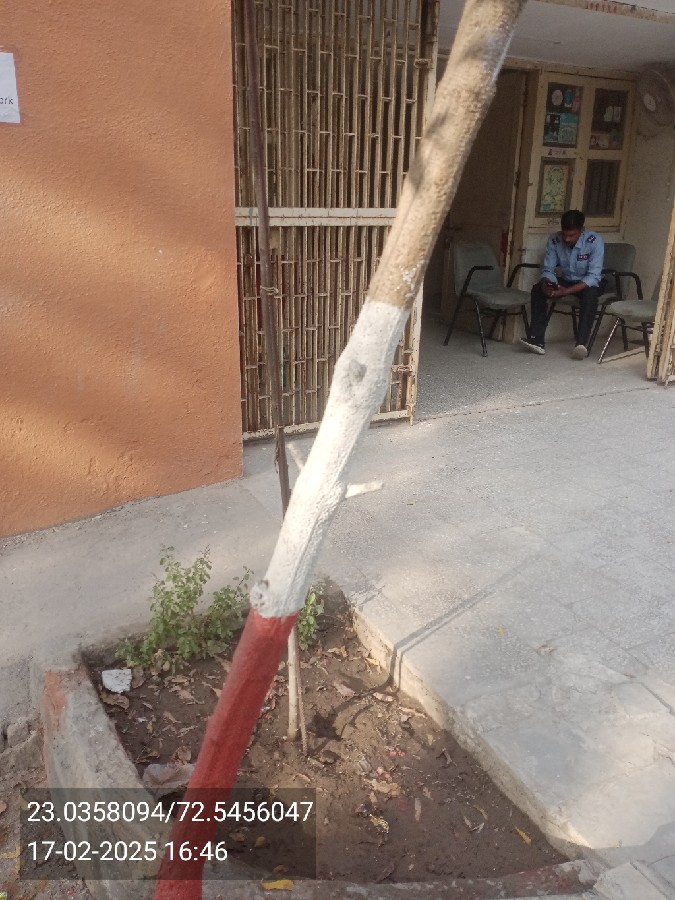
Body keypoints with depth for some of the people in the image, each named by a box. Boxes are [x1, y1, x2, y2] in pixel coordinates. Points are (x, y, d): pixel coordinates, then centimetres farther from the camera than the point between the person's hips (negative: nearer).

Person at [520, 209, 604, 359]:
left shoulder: (595, 241, -25)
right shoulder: (554, 240, -14)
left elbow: (593, 276, -30)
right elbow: (547, 270, -9)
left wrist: (566, 291, -42)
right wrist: (545, 284, -34)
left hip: (589, 283, -4)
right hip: (566, 280, 4)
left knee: (590, 293, -38)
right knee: (538, 289, -21)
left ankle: (582, 343, -43)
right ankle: (536, 340, -27)